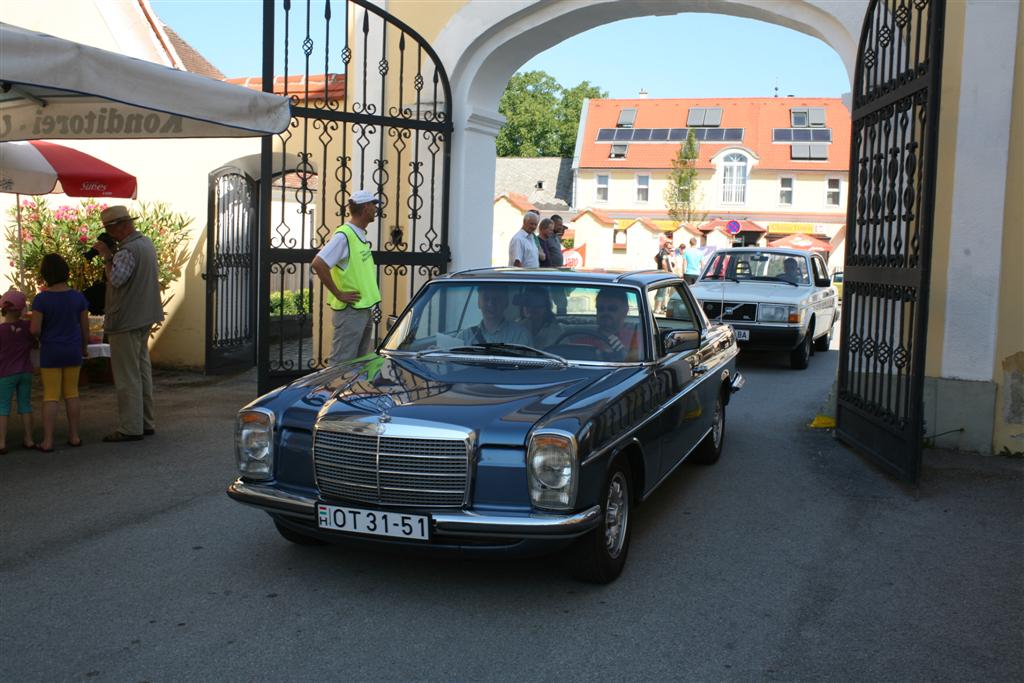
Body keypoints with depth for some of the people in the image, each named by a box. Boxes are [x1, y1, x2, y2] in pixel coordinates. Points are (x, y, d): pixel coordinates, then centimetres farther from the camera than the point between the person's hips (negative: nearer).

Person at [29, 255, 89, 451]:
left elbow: (35, 329, -16)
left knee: (50, 396, 2)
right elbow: (85, 327, 0)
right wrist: (84, 347, 16)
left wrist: (43, 334, 6)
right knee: (71, 393, 13)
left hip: (50, 353, -2)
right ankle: (74, 435, 14)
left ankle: (47, 441, 1)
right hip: (73, 352, 2)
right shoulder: (78, 297, -5)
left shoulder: (41, 299, -13)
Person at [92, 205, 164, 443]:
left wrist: (106, 255, -17)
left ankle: (130, 428, 0)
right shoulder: (146, 242, 11)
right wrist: (111, 253, 3)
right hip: (144, 319, 10)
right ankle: (146, 423, 22)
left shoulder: (128, 250, -20)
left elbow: (116, 279, -29)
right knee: (143, 372, 15)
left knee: (127, 376, -4)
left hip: (125, 321, -10)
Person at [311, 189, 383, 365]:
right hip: (350, 311, -9)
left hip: (365, 310, 9)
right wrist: (339, 294, -18)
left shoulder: (361, 235, 13)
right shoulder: (344, 235, -15)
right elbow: (318, 264, -22)